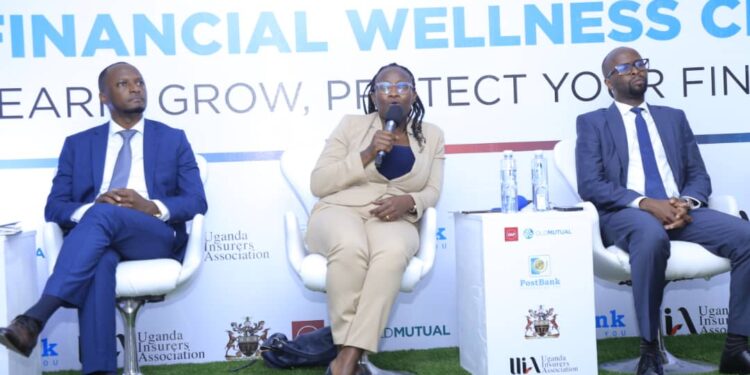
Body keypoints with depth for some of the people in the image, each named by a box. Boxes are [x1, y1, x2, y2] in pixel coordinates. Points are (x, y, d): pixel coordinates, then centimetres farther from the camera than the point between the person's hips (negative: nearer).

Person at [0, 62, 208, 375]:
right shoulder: (78, 144, 20)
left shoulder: (173, 139, 17)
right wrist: (92, 207, -13)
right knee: (100, 261, -39)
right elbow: (54, 208, 11)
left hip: (157, 238, -1)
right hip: (99, 240, 1)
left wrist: (152, 207, -15)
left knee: (104, 215, -35)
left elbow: (197, 202, 6)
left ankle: (34, 319, -43)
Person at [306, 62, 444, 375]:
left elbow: (432, 192, 9)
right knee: (351, 247, -40)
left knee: (392, 252, -39)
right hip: (340, 212, -1)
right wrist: (366, 155, -9)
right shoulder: (351, 125, 9)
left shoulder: (431, 136, 14)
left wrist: (409, 201, -15)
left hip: (394, 220, 1)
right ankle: (350, 350, -28)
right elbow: (318, 184, 2)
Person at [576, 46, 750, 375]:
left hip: (679, 210, 5)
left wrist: (687, 202, -8)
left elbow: (699, 176, 17)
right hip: (626, 214, -4)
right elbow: (590, 185, -4)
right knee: (652, 236, -40)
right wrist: (645, 203, -18)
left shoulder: (674, 118, 23)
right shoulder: (592, 123, 10)